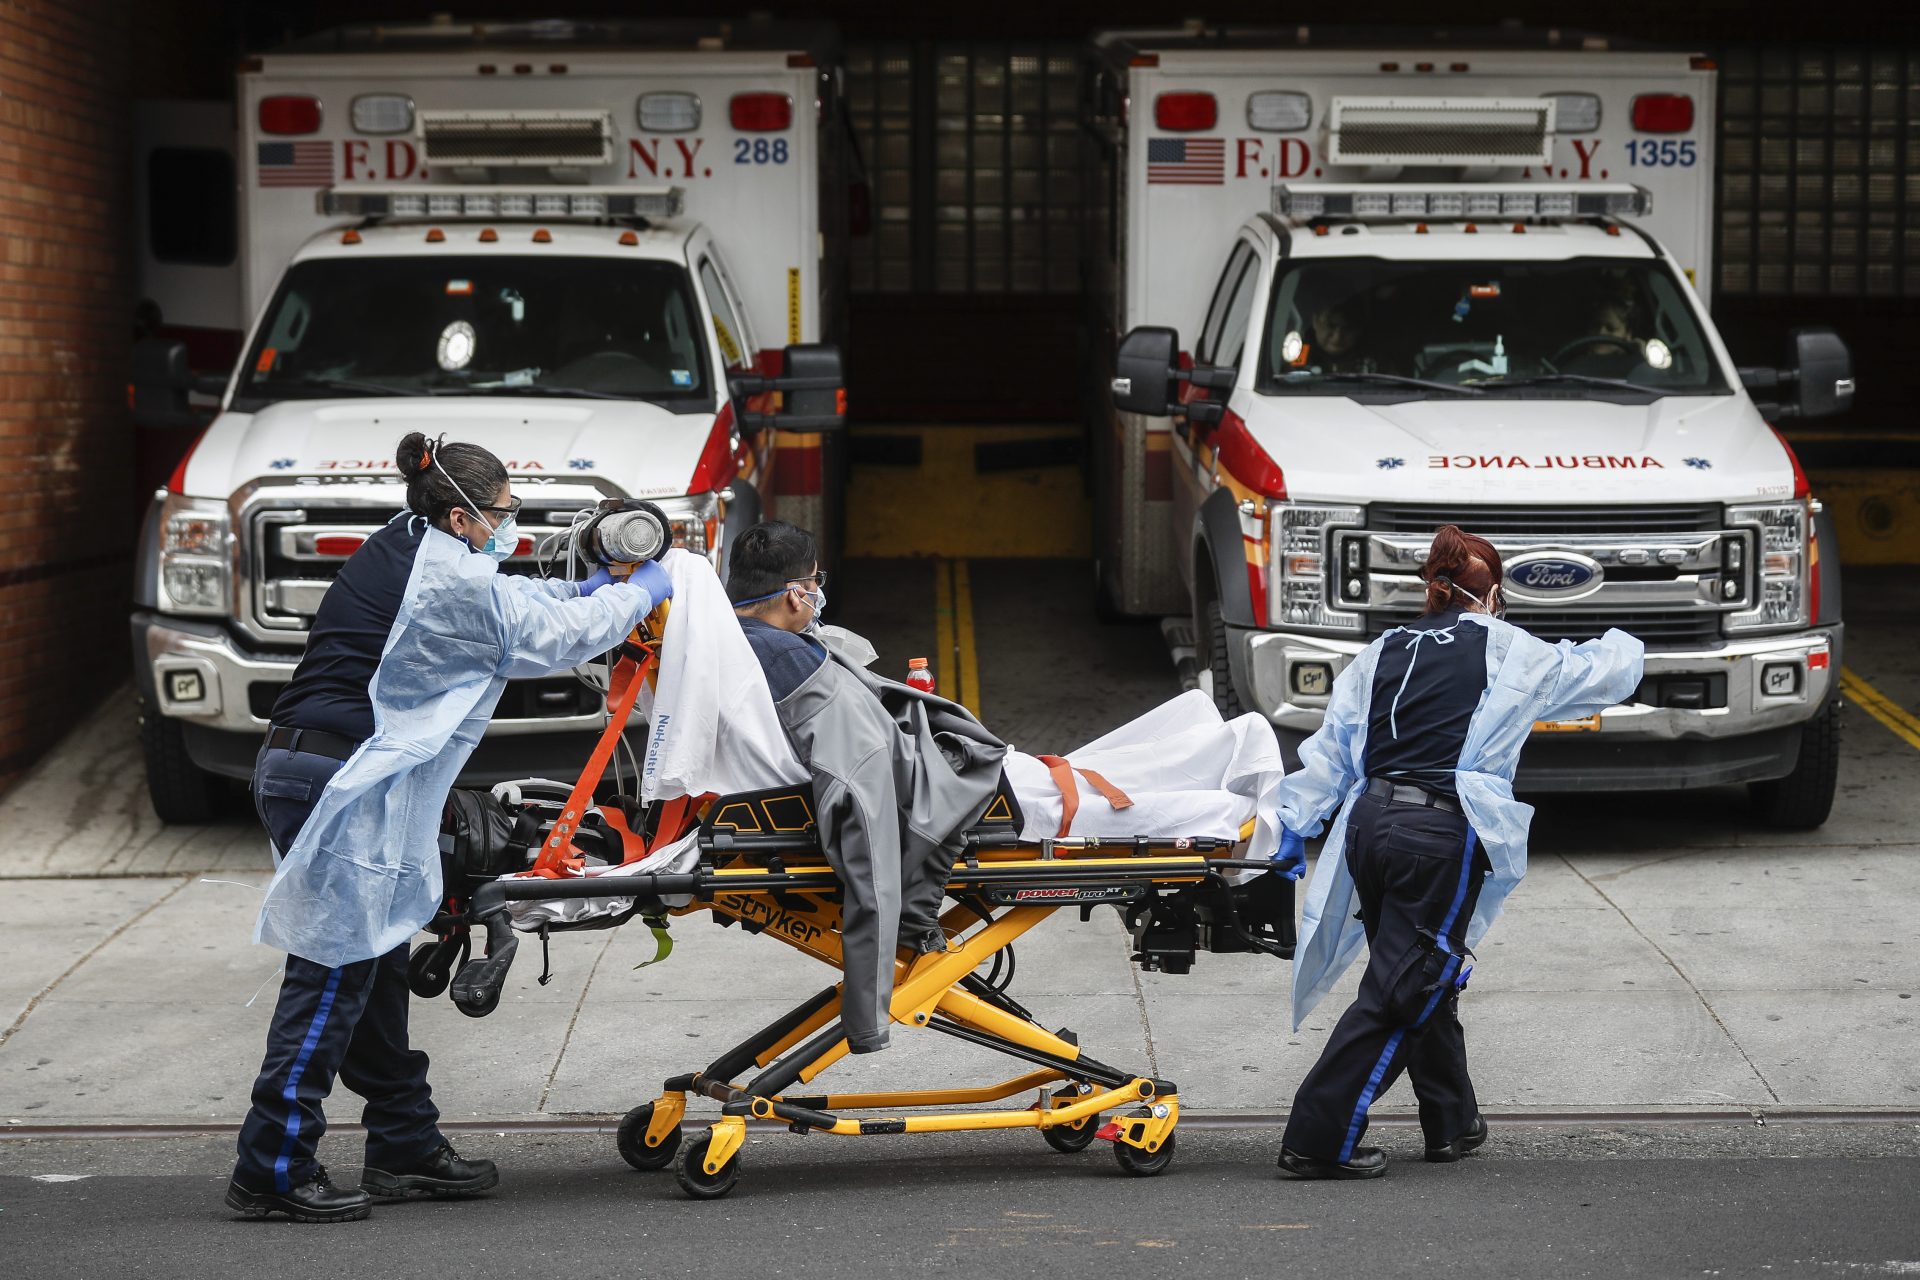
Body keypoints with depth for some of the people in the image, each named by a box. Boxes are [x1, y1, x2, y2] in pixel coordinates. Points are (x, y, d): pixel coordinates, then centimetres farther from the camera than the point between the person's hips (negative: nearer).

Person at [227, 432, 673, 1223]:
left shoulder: (403, 554, 15)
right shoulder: (447, 582, -14)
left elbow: (505, 605, 32)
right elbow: (553, 636, -4)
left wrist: (582, 591, 25)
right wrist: (638, 595, 10)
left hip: (300, 768, 10)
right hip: (342, 785, -10)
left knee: (375, 965, 14)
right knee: (335, 971, -8)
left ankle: (406, 1148, 21)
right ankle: (273, 1170, -7)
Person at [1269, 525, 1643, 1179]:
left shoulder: (1383, 652, 16)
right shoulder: (1508, 652, 6)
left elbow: (1330, 749, 11)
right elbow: (1603, 673, 19)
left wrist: (1296, 827, 13)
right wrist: (1621, 644, 41)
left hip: (1369, 822, 6)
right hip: (1442, 832, -6)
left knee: (1424, 978, 21)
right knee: (1399, 990, -5)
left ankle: (1452, 1123, 32)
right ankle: (1319, 1139, -11)